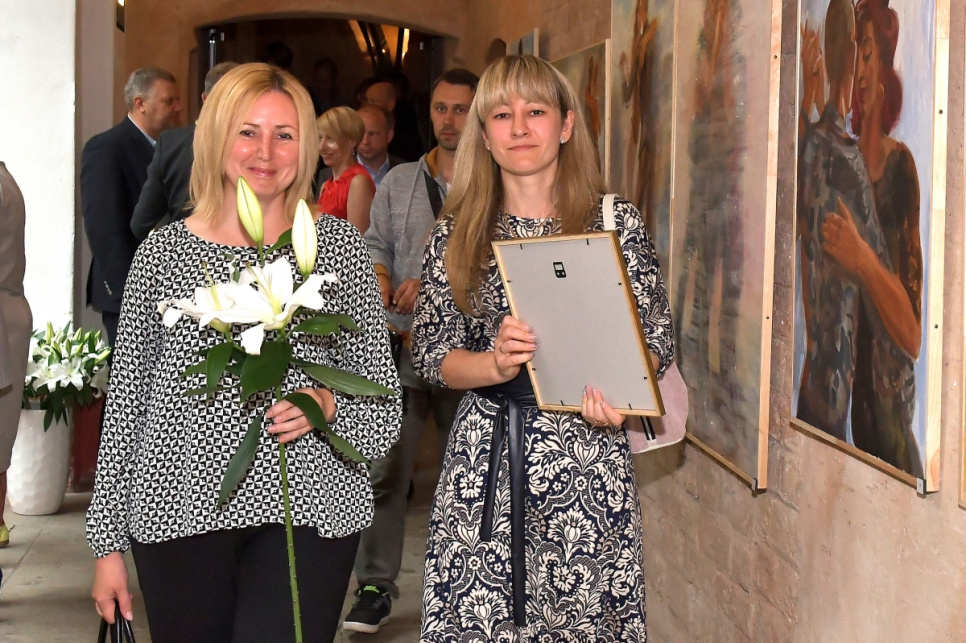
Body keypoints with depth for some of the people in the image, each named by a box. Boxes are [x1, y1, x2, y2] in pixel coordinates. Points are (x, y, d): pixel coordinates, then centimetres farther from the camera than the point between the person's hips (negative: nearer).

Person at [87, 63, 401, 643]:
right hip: (181, 505, 1)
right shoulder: (164, 252, 6)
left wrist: (328, 405, -15)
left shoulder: (339, 246, 5)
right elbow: (127, 398, 9)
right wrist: (108, 543, 8)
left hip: (306, 508, -1)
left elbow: (383, 398, 8)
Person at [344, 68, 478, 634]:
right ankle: (376, 587, 9)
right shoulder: (398, 183, 14)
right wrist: (381, 290, -5)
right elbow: (375, 247, 14)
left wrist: (433, 283, -14)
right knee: (385, 471, 0)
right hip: (401, 348, 3)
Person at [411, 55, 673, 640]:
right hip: (486, 456, 1)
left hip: (585, 448, -1)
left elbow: (657, 339, 3)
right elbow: (431, 354, 5)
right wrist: (496, 365, -14)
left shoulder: (617, 222, 2)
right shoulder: (457, 235, 6)